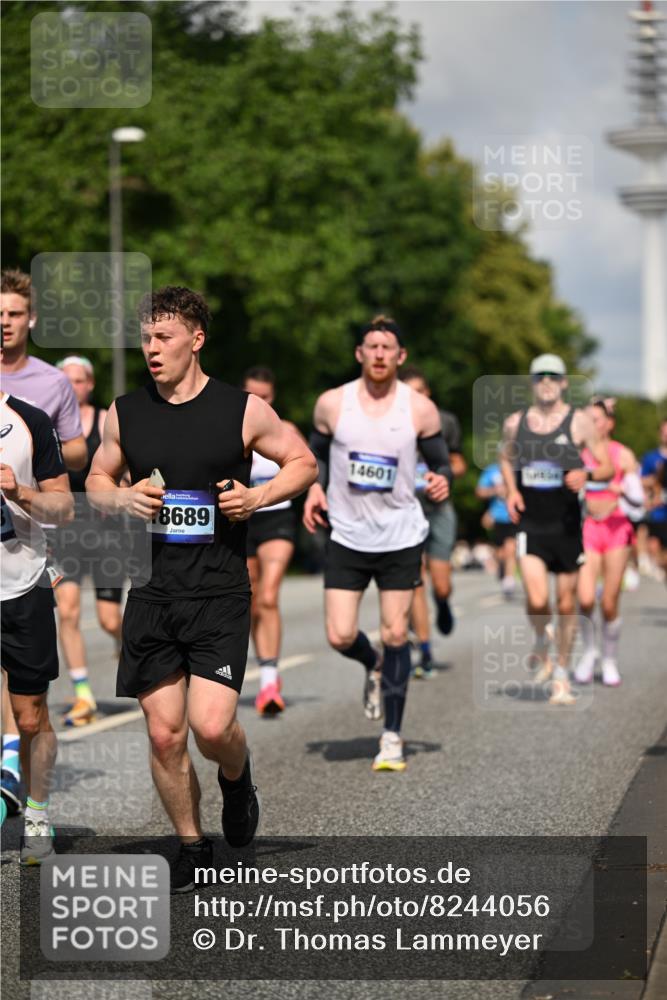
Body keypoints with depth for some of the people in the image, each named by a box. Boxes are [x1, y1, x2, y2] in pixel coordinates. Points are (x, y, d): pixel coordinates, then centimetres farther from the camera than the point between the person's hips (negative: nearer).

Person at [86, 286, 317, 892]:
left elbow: (303, 463, 7)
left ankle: (237, 777, 22)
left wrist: (256, 497, -10)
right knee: (164, 734, 3)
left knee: (211, 726, -14)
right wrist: (123, 498, -5)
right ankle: (192, 847, 23)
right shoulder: (125, 412, 5)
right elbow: (97, 480, 18)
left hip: (220, 594, -3)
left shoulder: (243, 410, -4)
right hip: (151, 593, 3)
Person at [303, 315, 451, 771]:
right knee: (340, 636, -5)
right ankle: (375, 667, 32)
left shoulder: (421, 409, -5)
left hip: (401, 536, -1)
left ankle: (393, 737, 12)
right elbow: (316, 453, 12)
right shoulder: (332, 403, -2)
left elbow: (441, 462, 4)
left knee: (395, 635, 0)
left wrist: (442, 481, -18)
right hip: (347, 536, 1)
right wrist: (314, 488, -6)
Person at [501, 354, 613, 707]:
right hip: (530, 523, 0)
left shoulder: (579, 421, -3)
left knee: (566, 603, 6)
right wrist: (511, 490, 5)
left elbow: (607, 466, -1)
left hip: (566, 525, 0)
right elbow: (506, 457, 22)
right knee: (537, 601, -15)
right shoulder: (515, 423, 4)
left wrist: (586, 474, -22)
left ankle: (561, 675, 21)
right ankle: (541, 643, 18)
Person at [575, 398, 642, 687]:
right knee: (585, 599, -15)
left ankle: (610, 661, 20)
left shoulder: (623, 455, 0)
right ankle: (589, 651, 11)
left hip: (616, 529, -1)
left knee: (609, 604, -1)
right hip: (587, 529, 1)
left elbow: (637, 498, -4)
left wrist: (623, 487, -23)